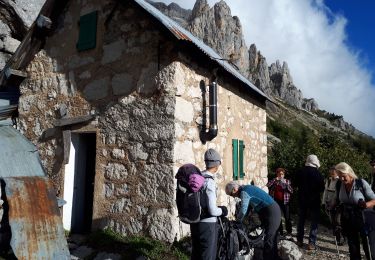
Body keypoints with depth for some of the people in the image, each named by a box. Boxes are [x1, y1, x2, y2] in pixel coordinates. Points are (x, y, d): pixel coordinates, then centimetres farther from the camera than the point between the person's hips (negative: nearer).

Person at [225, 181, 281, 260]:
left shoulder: (244, 192, -18)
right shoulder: (247, 188, 13)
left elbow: (243, 210, -20)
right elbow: (248, 206, 21)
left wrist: (237, 222, -6)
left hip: (271, 212, -10)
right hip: (274, 209, 10)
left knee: (268, 240, -4)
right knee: (273, 239, 21)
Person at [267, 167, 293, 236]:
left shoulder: (287, 181, 6)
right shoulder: (273, 181, 7)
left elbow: (291, 191, -3)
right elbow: (267, 185, -11)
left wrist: (285, 184, -17)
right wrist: (275, 179, -17)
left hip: (285, 201, -1)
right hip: (276, 201, 1)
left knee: (287, 217, -2)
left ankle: (289, 231, 15)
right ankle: (280, 231, 17)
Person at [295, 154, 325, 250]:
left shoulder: (300, 172, -4)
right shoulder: (317, 173, -13)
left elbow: (296, 184, 7)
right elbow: (322, 188, -8)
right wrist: (316, 190, 11)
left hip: (302, 199, 4)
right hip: (314, 200, -3)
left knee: (301, 220, 14)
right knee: (314, 221, 4)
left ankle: (299, 240, 20)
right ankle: (311, 243, 0)